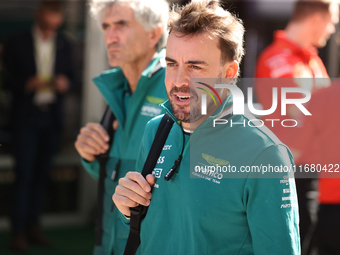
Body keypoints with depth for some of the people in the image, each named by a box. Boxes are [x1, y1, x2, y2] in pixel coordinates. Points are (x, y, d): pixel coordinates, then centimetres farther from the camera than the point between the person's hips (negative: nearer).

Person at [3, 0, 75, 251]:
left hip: (52, 115, 3)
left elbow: (71, 75, 14)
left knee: (42, 173, 7)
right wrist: (28, 84, -20)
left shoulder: (65, 44, 9)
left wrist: (65, 83, -9)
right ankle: (19, 231, -4)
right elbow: (9, 79, -1)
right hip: (27, 115, -3)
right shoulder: (18, 43, -1)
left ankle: (33, 226, 15)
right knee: (24, 173, -6)